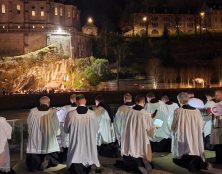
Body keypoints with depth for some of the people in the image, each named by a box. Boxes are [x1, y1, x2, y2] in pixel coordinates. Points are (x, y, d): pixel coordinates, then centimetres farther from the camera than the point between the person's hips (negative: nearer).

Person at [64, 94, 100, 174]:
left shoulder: (71, 114, -14)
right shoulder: (92, 113, -12)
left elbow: (66, 129, 1)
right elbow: (96, 128, 3)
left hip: (76, 145, 0)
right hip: (90, 145, 1)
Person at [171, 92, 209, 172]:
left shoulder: (178, 111, -12)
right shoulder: (196, 111, 0)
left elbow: (173, 127, -5)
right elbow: (201, 125, 6)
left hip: (183, 137, -3)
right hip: (195, 138, 3)